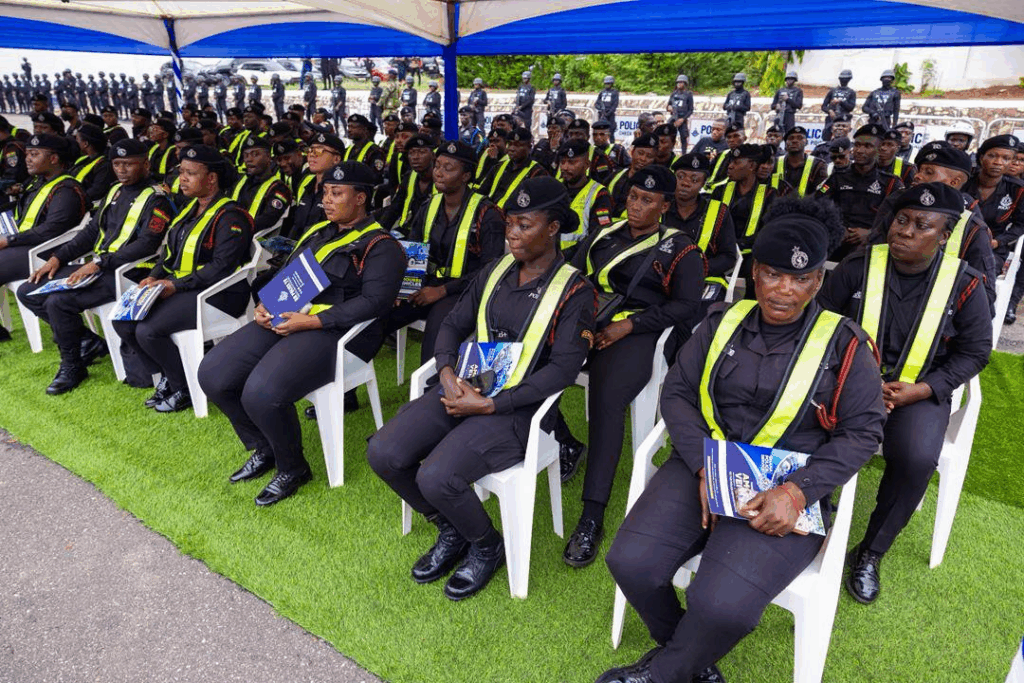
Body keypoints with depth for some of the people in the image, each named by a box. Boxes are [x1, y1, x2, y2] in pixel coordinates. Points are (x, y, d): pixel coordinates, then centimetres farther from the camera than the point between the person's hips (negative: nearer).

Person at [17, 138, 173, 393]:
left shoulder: (155, 200, -9)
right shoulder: (115, 192, 17)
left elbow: (147, 244, -20)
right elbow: (92, 230, 20)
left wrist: (100, 263, -23)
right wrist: (58, 257, 8)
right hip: (95, 266, 9)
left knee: (59, 301, -25)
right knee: (27, 292, 4)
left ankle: (72, 366, -4)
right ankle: (88, 342, 9)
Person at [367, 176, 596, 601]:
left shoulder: (574, 291, -6)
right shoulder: (496, 271, 12)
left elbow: (562, 369, -14)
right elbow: (454, 325, 14)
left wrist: (489, 405, -18)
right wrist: (447, 374, -8)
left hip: (517, 407, -6)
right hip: (464, 388, 6)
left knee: (436, 478, -26)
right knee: (383, 453, -11)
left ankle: (487, 547, 9)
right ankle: (451, 531, 15)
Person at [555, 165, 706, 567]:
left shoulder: (679, 249, 8)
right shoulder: (602, 236, 22)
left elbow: (686, 305, -2)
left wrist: (628, 324, -12)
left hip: (636, 333, -5)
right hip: (584, 323, 5)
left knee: (606, 399, -32)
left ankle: (592, 519, -28)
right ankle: (566, 444, 2)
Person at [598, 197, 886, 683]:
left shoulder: (843, 345, 0)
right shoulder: (723, 322, 7)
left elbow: (862, 431, -2)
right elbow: (677, 392, 4)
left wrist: (798, 491, -18)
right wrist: (704, 466, -12)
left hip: (787, 490, -3)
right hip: (702, 467, 3)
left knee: (723, 605, -25)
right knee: (631, 562, -16)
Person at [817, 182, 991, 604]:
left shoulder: (964, 285, -3)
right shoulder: (857, 268, -4)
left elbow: (973, 352, 3)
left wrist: (920, 390, -12)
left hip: (919, 390, 0)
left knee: (917, 459, -27)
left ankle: (871, 552, -3)